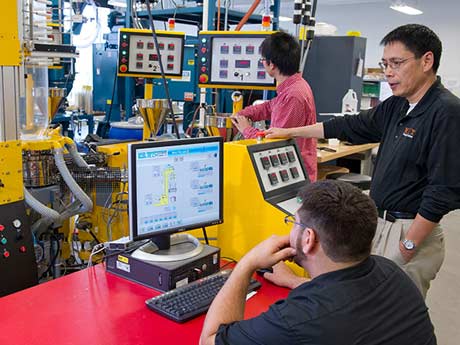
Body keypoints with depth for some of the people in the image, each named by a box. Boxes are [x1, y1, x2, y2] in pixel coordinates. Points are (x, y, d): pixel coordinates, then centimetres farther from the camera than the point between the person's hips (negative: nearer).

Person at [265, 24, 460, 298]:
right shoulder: (396, 106, 8)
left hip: (411, 230, -8)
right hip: (380, 222, 8)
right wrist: (290, 132, 20)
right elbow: (352, 126, 18)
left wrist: (408, 246, -18)